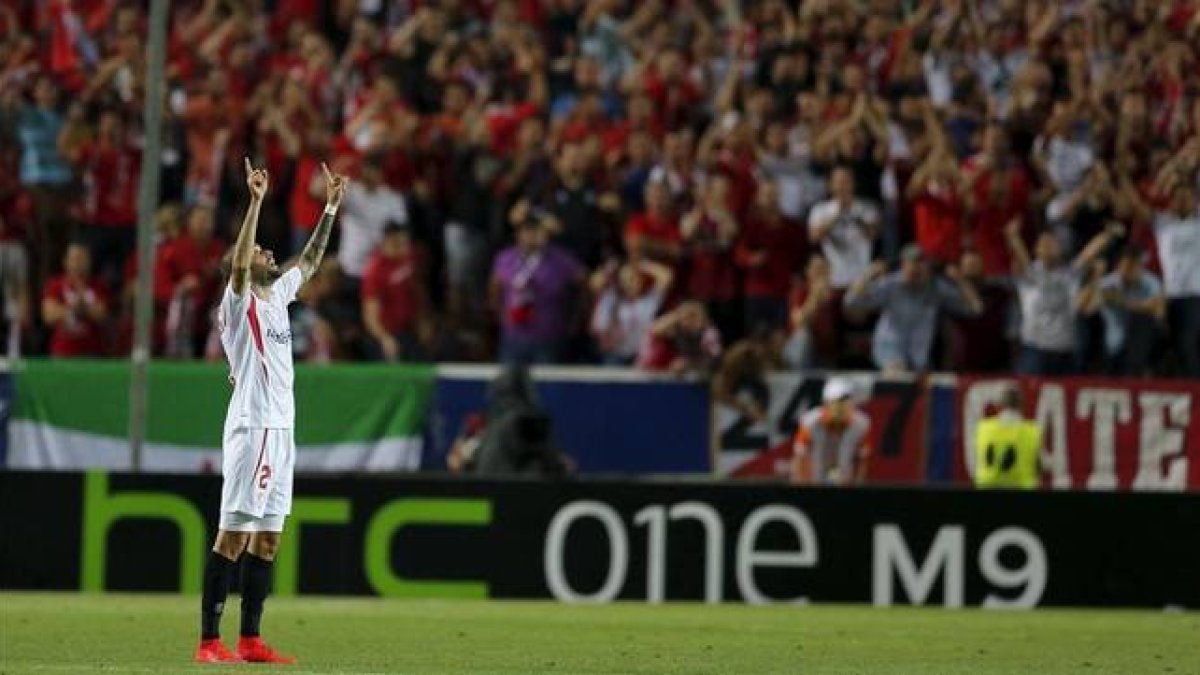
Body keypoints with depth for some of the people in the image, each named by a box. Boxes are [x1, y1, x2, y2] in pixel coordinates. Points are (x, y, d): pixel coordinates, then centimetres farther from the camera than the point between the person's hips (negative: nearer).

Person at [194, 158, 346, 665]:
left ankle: (250, 640, 10)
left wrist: (331, 207, 26)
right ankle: (209, 641, -12)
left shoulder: (278, 295, 17)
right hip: (252, 428, -9)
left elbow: (310, 261, 29)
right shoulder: (238, 303, -5)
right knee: (233, 536, -10)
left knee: (267, 538, 8)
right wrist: (256, 201, -28)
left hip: (281, 430, 9)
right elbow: (238, 263, -23)